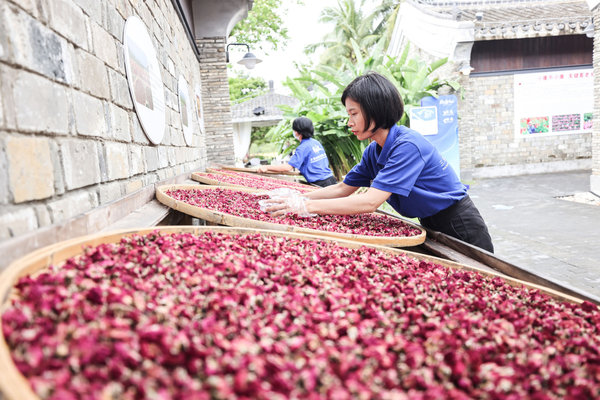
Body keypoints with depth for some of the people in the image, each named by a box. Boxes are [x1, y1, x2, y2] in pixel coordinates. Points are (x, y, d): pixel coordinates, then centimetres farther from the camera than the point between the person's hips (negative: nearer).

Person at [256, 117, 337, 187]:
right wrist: (303, 171, 28)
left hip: (321, 185, -9)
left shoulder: (303, 148, -12)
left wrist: (266, 167, -11)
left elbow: (288, 167, -17)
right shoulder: (317, 143, 14)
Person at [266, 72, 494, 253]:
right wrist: (297, 199, -6)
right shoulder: (374, 151, -1)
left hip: (459, 229, -8)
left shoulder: (407, 145, -29)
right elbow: (343, 189, 5)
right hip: (431, 226, 8)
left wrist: (306, 207, -35)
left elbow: (370, 202, -36)